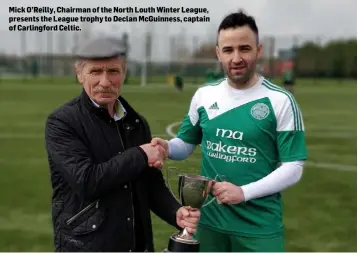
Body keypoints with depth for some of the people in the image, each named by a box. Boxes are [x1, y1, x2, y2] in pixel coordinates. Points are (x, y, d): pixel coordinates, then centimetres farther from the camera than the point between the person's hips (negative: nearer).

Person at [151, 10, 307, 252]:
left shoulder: (281, 101, -10)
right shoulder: (204, 95, 1)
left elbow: (293, 168, -9)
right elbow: (186, 144, 11)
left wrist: (244, 192, -19)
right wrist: (167, 147, -11)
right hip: (209, 220, 4)